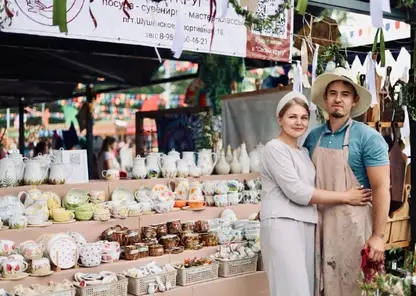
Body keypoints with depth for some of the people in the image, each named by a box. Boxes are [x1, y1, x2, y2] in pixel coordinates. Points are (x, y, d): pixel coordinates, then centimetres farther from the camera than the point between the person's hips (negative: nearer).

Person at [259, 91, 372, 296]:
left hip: (307, 225, 8)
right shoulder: (275, 148, -5)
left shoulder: (304, 152, 21)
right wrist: (345, 197, -8)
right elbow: (296, 191, -13)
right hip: (282, 224, -8)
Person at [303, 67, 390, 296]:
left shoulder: (368, 138, -8)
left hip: (352, 224, -4)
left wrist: (378, 235, -14)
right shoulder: (312, 137, 6)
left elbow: (381, 188, -10)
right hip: (318, 223, 4)